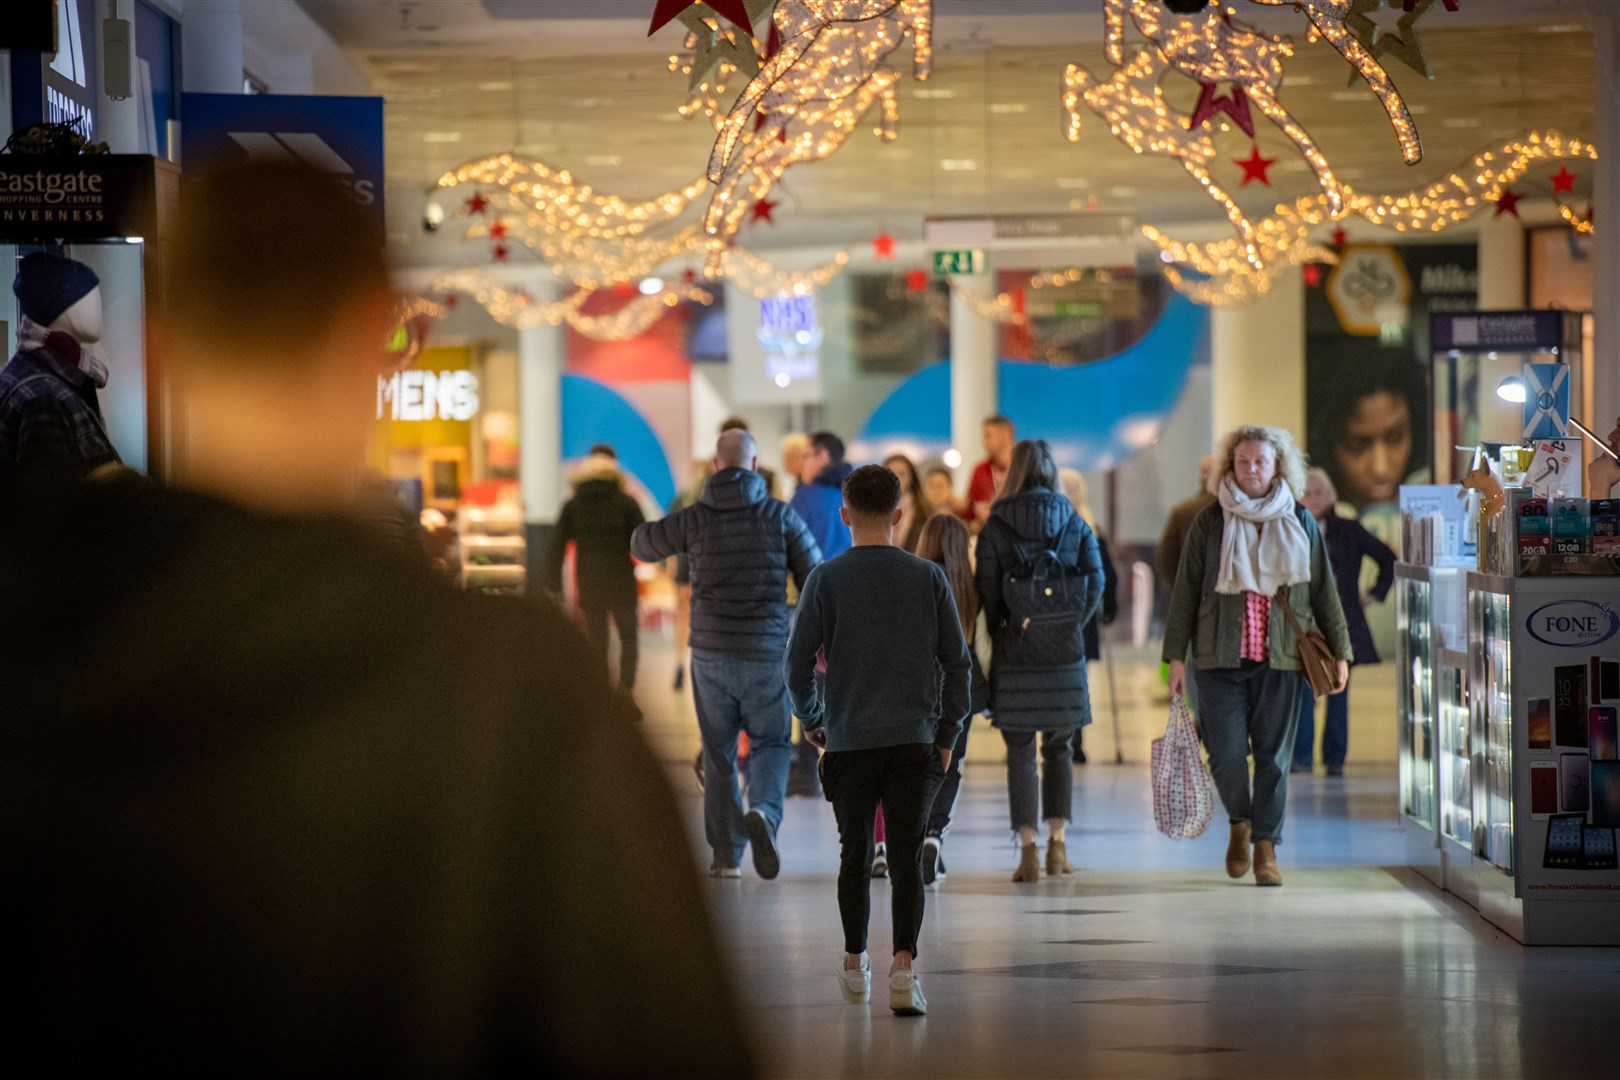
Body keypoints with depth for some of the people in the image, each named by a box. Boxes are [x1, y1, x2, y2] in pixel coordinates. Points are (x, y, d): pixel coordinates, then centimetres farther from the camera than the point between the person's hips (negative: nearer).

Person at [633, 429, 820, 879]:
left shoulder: (695, 518, -3)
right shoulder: (780, 516, -4)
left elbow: (641, 544, 13)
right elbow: (816, 579, -1)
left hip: (711, 653, 1)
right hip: (765, 655, -1)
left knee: (719, 752, 11)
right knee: (772, 743, 12)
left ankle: (726, 853, 9)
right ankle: (763, 812, -17)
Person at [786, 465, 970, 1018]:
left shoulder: (825, 580, -2)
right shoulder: (928, 577, 2)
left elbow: (798, 663, -2)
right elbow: (956, 662, 3)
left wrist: (813, 720, 15)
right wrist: (948, 734, 12)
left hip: (849, 743, 0)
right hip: (915, 739, 0)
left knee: (854, 854, 13)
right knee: (906, 859, -2)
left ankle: (855, 967, 23)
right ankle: (904, 968, -17)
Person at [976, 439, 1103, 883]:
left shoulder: (996, 528, -3)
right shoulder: (1075, 524, 4)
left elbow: (986, 590, -7)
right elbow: (1096, 582, -2)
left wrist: (999, 633, 8)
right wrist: (1072, 626, 10)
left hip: (1015, 658, -2)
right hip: (1065, 656, 2)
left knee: (1020, 752, 1)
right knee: (1059, 748, 16)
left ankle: (1028, 850, -6)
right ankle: (1057, 843, 14)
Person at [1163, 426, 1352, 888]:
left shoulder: (1301, 524, 7)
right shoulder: (1210, 524, 3)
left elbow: (1324, 593, 12)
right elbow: (1185, 593, 5)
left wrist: (1340, 653, 9)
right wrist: (1176, 656, 1)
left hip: (1281, 659, 1)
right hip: (1221, 659, -1)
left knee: (1274, 756, 1)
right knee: (1226, 755, -5)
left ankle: (1265, 848, 9)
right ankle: (1240, 822, 22)